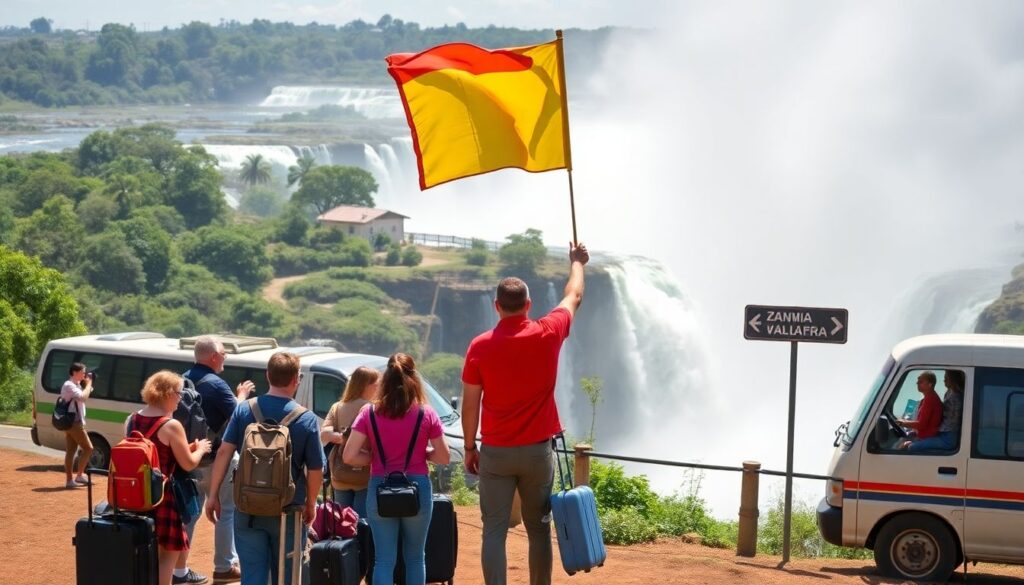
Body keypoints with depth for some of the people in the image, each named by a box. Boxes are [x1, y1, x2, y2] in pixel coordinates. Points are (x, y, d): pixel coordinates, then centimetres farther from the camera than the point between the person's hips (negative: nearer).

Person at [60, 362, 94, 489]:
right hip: (74, 423, -10)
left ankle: (69, 480, 8)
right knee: (88, 448, -6)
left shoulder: (76, 385, 17)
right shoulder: (69, 386, -15)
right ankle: (80, 475, -3)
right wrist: (88, 384, -14)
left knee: (71, 450, 7)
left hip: (71, 423, 10)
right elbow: (83, 397, -28)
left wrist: (88, 385, 10)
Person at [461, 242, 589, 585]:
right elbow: (573, 298, 16)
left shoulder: (480, 346, -7)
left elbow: (470, 404, -3)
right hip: (538, 451, 1)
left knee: (494, 531, -1)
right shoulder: (548, 334, -4)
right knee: (539, 530, 11)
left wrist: (469, 448, 9)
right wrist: (577, 263, 34)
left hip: (495, 453, -1)